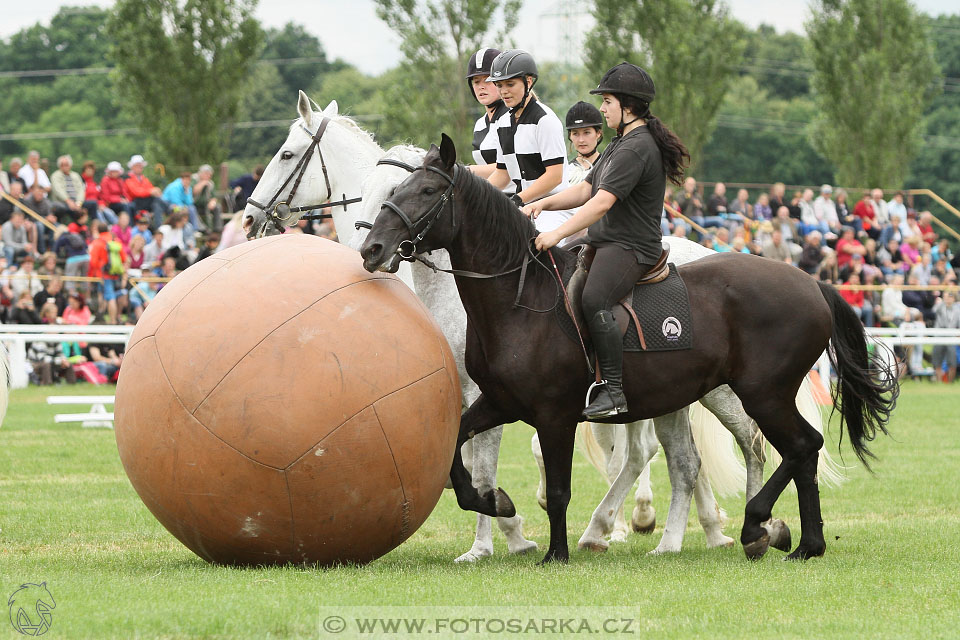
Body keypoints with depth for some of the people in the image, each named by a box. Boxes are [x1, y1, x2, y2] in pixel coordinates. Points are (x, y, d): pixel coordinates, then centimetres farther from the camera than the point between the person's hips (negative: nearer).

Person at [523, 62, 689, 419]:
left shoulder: (636, 149, -16)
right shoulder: (621, 144, 20)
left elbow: (602, 203, -24)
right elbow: (586, 190, 20)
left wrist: (557, 234, -26)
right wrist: (544, 204, 5)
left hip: (629, 248, -12)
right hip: (604, 243, 12)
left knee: (593, 300, -34)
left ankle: (613, 391, -35)